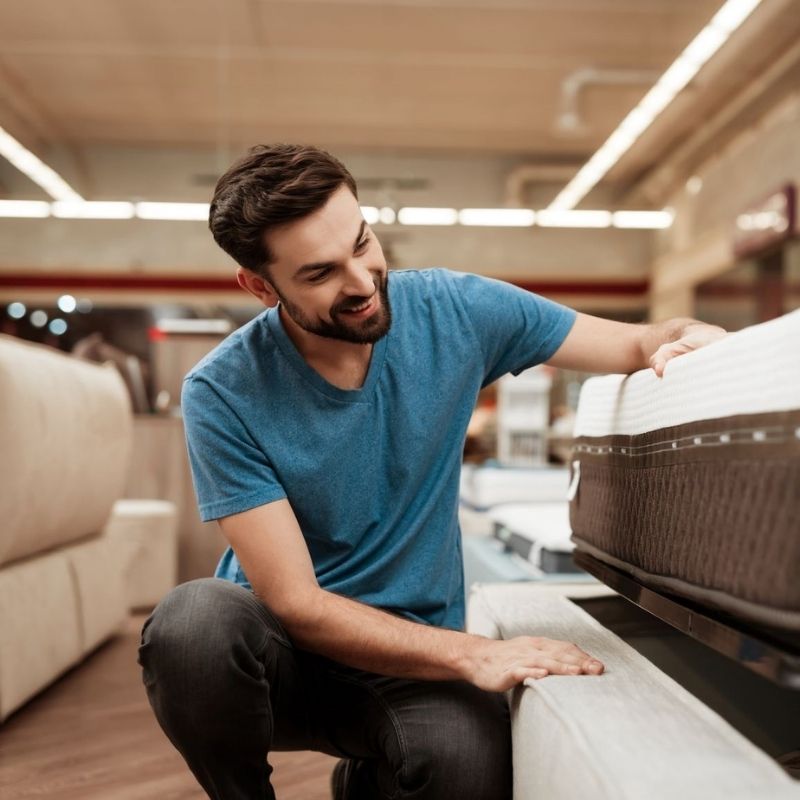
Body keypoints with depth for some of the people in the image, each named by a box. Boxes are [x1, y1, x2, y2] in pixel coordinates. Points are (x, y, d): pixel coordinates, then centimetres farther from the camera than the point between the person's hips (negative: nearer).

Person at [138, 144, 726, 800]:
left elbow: (636, 344, 1)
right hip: (288, 648, -2)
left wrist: (688, 338, -23)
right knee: (193, 621, -35)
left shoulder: (454, 310, -8)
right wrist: (474, 654, -27)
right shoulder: (222, 395, -15)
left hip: (417, 654, 3)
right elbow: (297, 603, -18)